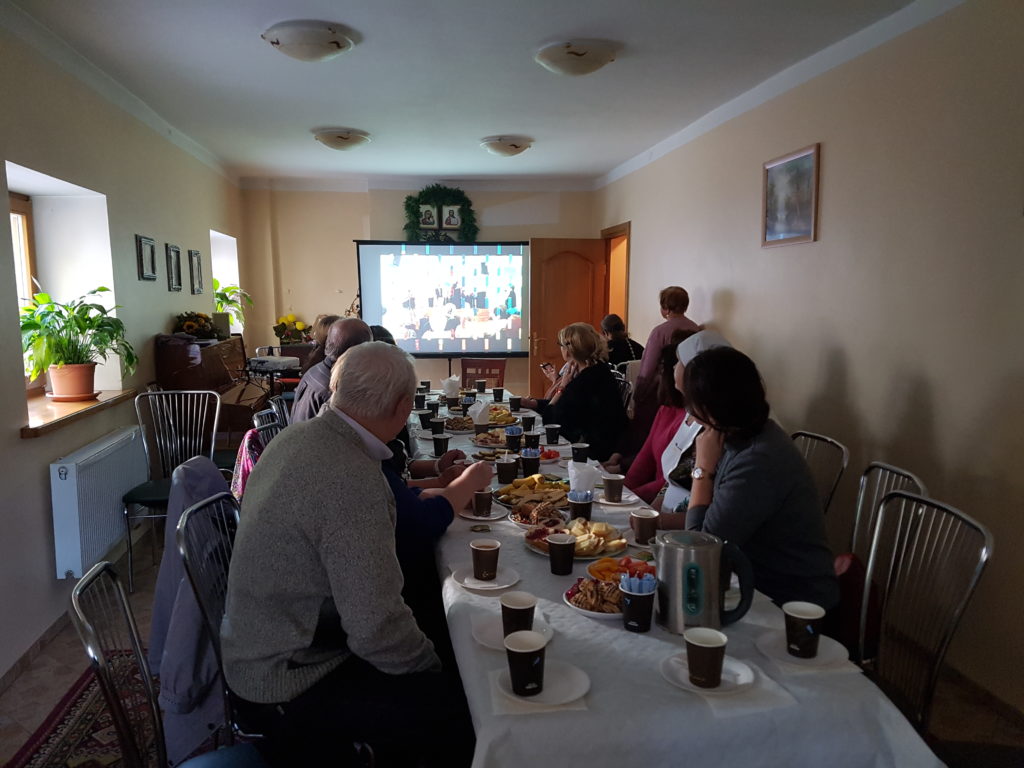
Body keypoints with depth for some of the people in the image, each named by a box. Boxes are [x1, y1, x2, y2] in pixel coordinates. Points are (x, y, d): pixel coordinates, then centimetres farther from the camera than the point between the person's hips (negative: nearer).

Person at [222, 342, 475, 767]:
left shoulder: (297, 437, -3)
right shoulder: (354, 480, -31)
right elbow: (378, 631, -29)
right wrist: (432, 665, -11)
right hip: (283, 686, -9)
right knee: (458, 712, -9)